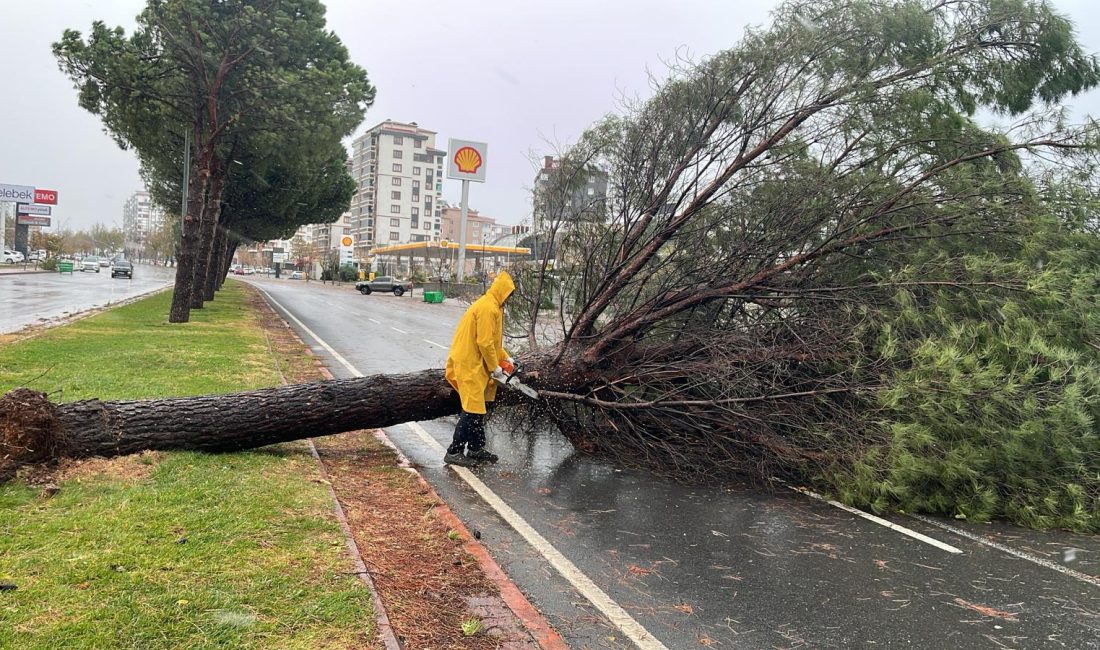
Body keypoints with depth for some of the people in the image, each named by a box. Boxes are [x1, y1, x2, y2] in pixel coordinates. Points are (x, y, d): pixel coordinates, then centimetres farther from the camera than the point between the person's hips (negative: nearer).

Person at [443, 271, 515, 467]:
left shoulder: (492, 306, 15)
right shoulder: (488, 308, -18)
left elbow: (492, 340, 22)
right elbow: (484, 342, -21)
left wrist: (505, 358, 17)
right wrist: (494, 367, -11)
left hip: (476, 364, 11)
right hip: (469, 364, -11)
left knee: (478, 407, 15)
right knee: (472, 409, -9)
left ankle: (476, 448, 24)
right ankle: (454, 452, -3)